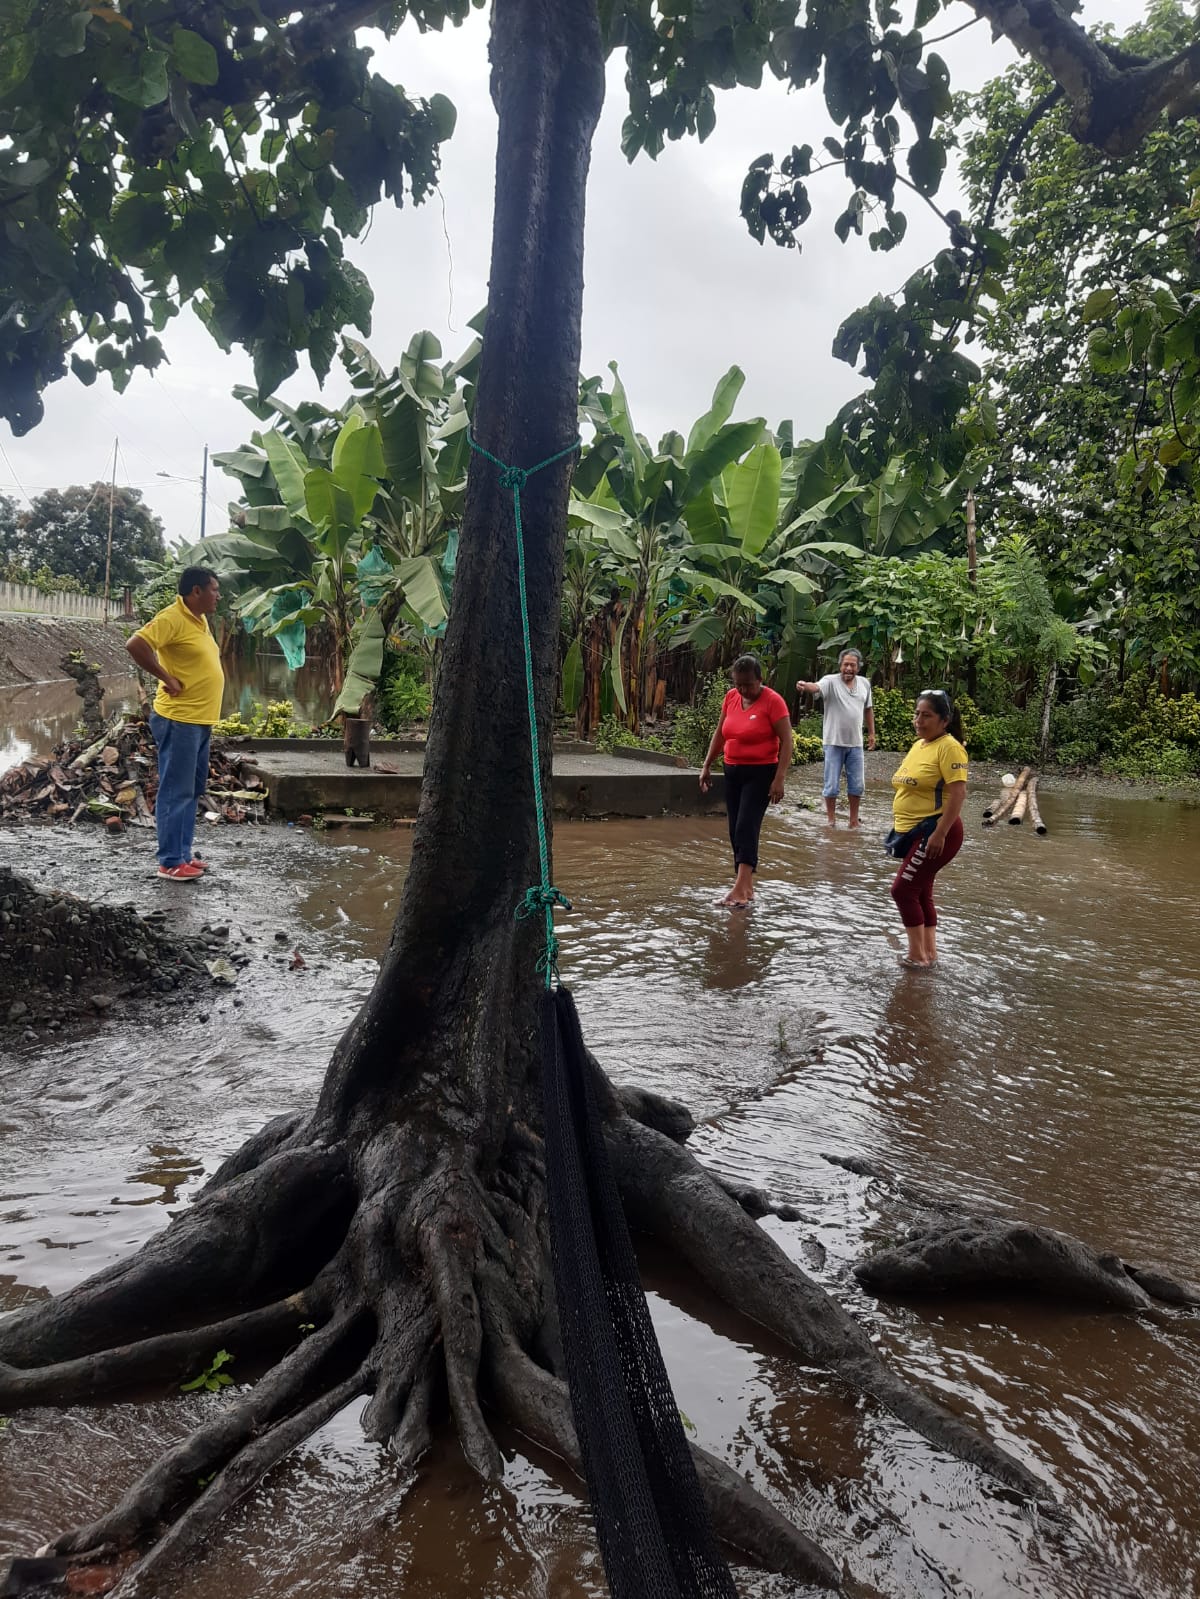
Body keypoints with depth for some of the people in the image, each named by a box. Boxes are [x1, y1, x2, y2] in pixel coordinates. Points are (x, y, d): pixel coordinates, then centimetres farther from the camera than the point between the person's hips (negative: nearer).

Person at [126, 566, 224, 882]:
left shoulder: (200, 620, 14)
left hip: (200, 721, 10)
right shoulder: (172, 617, -14)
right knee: (176, 791, -5)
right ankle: (170, 862, 1)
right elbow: (135, 644, -26)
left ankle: (182, 853, 23)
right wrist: (167, 678, -20)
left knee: (191, 791, 14)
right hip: (178, 720, -9)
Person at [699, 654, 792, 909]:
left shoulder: (773, 701, -13)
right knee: (735, 830, 6)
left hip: (760, 773, -7)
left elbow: (786, 742, -14)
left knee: (746, 827, -14)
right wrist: (707, 766, 14)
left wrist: (779, 779, -20)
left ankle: (739, 890, -17)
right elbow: (720, 734, 15)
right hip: (733, 771, 7)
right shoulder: (731, 697, 5)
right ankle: (747, 887, 14)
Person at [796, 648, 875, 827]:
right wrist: (805, 686, -56)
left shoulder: (864, 683, 5)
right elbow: (816, 687, -33)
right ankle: (831, 820, 16)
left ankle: (854, 820, 24)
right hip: (834, 742, -4)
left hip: (855, 743, 4)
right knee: (831, 785, 2)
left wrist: (871, 733, 18)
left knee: (857, 785, 10)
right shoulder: (831, 681, -11)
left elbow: (868, 709, 18)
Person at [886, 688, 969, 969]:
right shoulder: (918, 745, 13)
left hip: (933, 833, -9)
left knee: (903, 889, -9)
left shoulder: (949, 746, -15)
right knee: (921, 892, 12)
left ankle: (917, 955, 1)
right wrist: (898, 826, 19)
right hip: (913, 831, 9)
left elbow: (958, 793, -22)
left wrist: (939, 834, -26)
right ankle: (929, 953, 20)